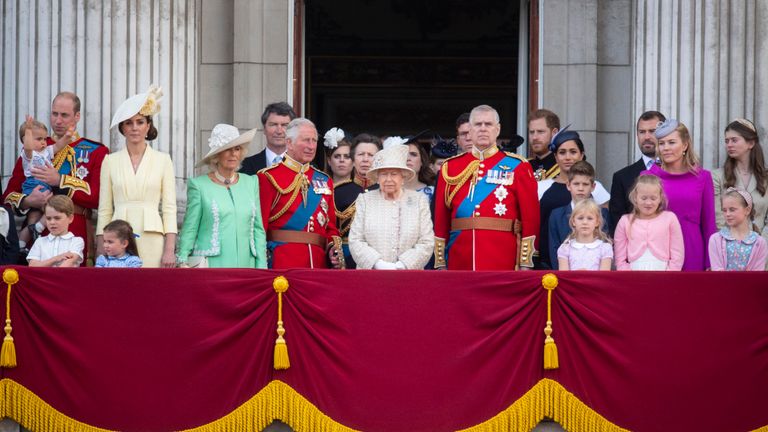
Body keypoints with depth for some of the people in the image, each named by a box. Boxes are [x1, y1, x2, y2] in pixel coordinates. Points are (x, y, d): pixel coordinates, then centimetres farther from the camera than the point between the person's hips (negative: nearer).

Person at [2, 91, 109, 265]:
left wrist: (60, 181, -13)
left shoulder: (96, 151, 6)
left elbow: (98, 197, -7)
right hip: (37, 233, 2)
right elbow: (9, 195, 11)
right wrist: (28, 201, -10)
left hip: (77, 237, -2)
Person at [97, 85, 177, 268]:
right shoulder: (110, 161, 9)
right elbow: (104, 210, 10)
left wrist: (170, 250, -5)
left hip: (151, 239, -1)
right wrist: (101, 250, 3)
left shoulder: (163, 160, 7)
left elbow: (169, 208, 3)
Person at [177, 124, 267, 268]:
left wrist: (261, 267, 8)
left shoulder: (251, 183, 14)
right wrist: (183, 262, -7)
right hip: (211, 266, -3)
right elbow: (189, 229, 3)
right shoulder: (199, 185, 3)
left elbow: (258, 229, 14)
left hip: (245, 265, 3)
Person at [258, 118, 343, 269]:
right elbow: (260, 224, -5)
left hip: (319, 263, 5)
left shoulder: (324, 181, 17)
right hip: (281, 263, -5)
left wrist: (335, 249, 0)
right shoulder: (269, 177, 0)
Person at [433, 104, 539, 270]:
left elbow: (531, 216, 1)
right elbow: (440, 218, 10)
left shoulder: (517, 167, 5)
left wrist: (526, 263, -5)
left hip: (503, 263, -2)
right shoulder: (451, 167, 11)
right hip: (460, 262, 2)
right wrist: (440, 263, 5)